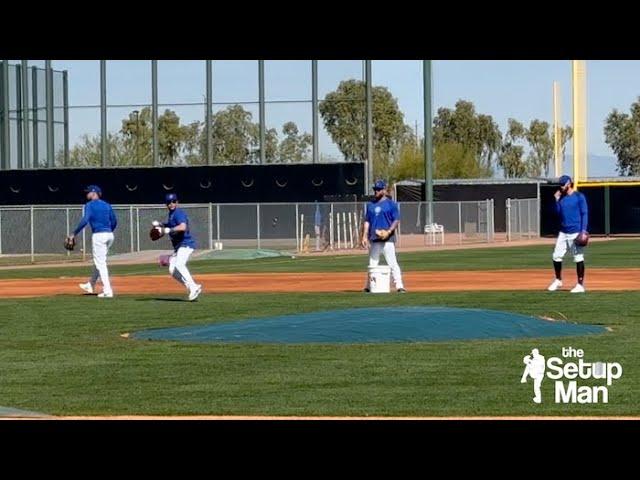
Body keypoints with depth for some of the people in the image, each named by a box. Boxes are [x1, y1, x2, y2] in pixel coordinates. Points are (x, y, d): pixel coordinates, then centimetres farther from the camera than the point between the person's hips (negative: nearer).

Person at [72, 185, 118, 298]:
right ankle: (91, 285, 34)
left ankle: (107, 291, -11)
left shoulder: (90, 205, -4)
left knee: (100, 263, -5)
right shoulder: (106, 205, 16)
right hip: (109, 235, 7)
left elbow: (85, 220, -17)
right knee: (99, 261, 21)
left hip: (98, 235, -7)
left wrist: (74, 234, -15)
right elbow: (114, 221, 16)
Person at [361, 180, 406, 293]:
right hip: (374, 240, 5)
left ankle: (399, 286, -13)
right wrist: (364, 236, 8)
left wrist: (389, 231, -19)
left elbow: (396, 220, -4)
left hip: (387, 239, -5)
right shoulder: (370, 205, 15)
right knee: (372, 264, 10)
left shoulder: (391, 204, -1)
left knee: (392, 263, -11)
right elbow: (367, 221, 17)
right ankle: (369, 286, 17)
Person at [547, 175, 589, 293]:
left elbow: (585, 214, -9)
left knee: (578, 258, -3)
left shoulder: (579, 197, -6)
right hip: (563, 232, 7)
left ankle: (580, 285, 2)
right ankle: (558, 280, 23)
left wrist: (584, 231, -16)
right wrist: (557, 200, -1)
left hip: (576, 233, -7)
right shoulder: (561, 198, 12)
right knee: (556, 256, 6)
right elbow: (558, 212, 9)